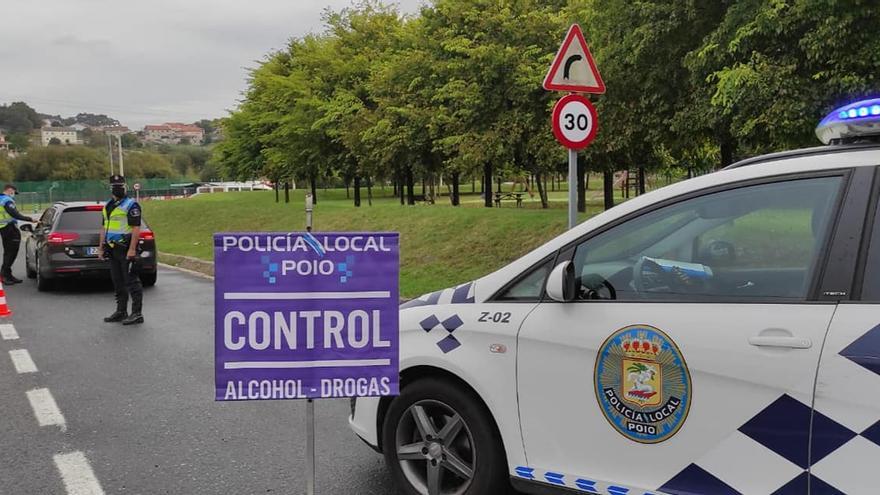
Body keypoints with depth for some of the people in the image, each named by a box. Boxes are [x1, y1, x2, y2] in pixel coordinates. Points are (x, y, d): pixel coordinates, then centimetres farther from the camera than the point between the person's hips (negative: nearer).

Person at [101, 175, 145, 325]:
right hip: (113, 250, 8)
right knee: (118, 282, 13)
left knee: (132, 281, -8)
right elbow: (104, 228, 23)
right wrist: (102, 247, 18)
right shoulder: (107, 206, 18)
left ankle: (137, 313, -6)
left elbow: (136, 228, -16)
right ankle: (121, 312, 21)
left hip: (126, 249, -8)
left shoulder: (131, 205, -8)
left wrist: (132, 249, -22)